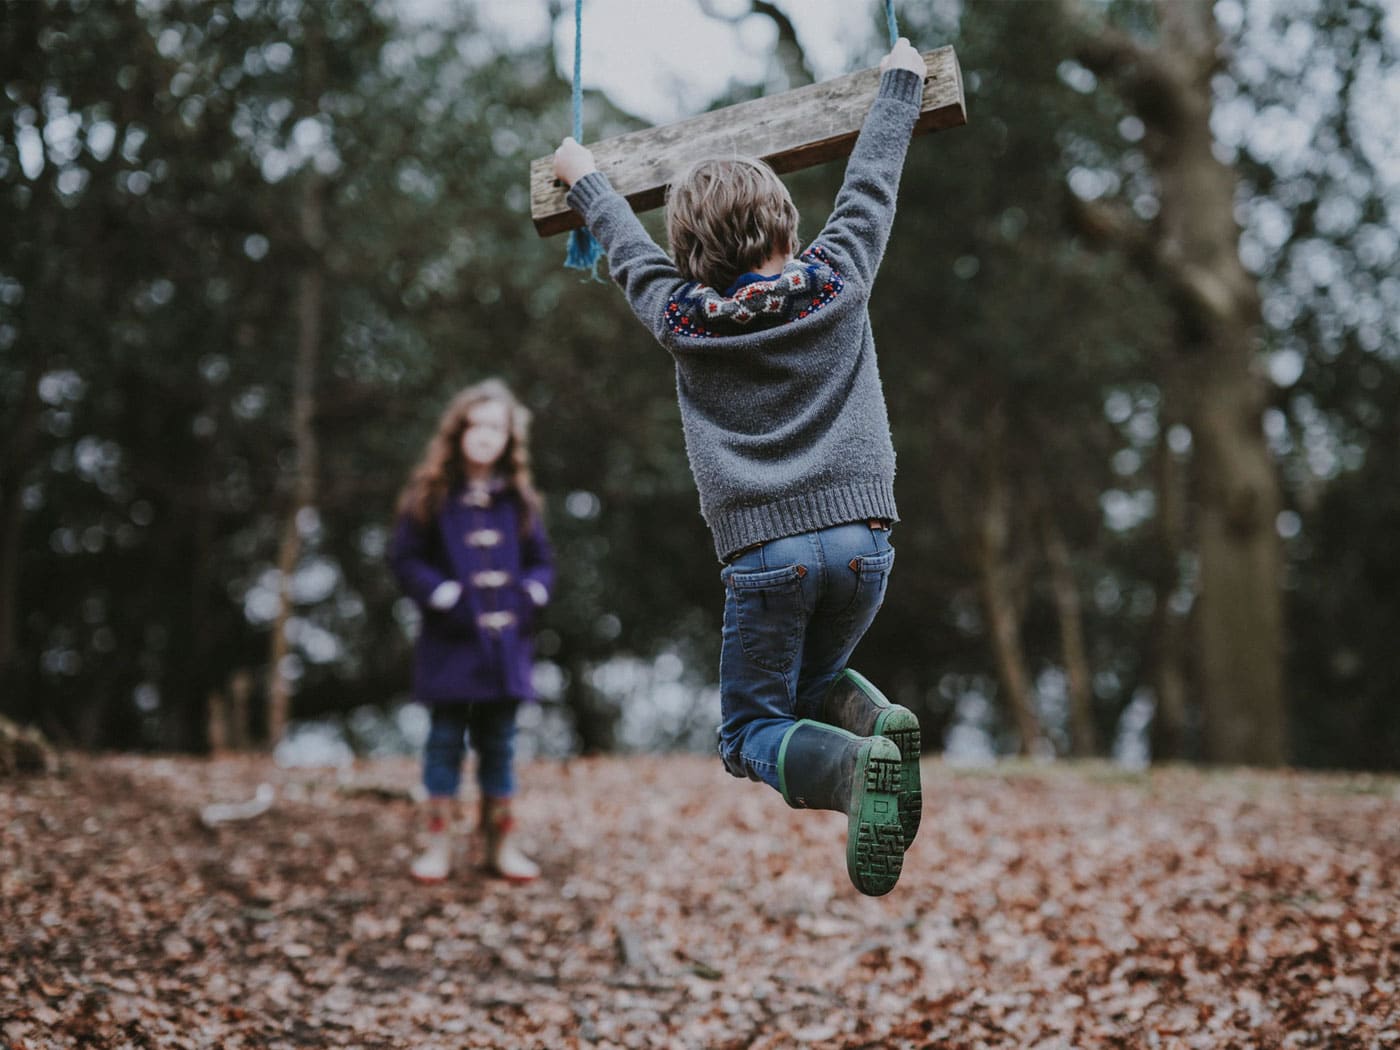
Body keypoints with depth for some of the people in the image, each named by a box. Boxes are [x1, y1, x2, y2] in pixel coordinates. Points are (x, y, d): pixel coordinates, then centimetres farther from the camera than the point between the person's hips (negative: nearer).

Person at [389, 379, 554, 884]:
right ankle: (439, 839, 10)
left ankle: (498, 839, 18)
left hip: (505, 638, 3)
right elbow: (405, 558, -3)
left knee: (499, 740, 9)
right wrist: (445, 596, -13)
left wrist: (530, 595, -5)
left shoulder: (518, 499, 8)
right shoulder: (431, 495, -1)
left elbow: (540, 561, 13)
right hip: (451, 639, -3)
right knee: (446, 737, 2)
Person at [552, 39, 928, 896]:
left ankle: (854, 765, -25)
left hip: (764, 550, -2)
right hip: (862, 535, 3)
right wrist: (900, 82, 34)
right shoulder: (838, 282, 5)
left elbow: (628, 247, 23)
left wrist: (584, 178, 42)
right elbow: (871, 183, 19)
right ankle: (877, 721, -8)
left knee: (753, 731, 8)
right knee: (813, 680, 27)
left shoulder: (680, 318, 4)